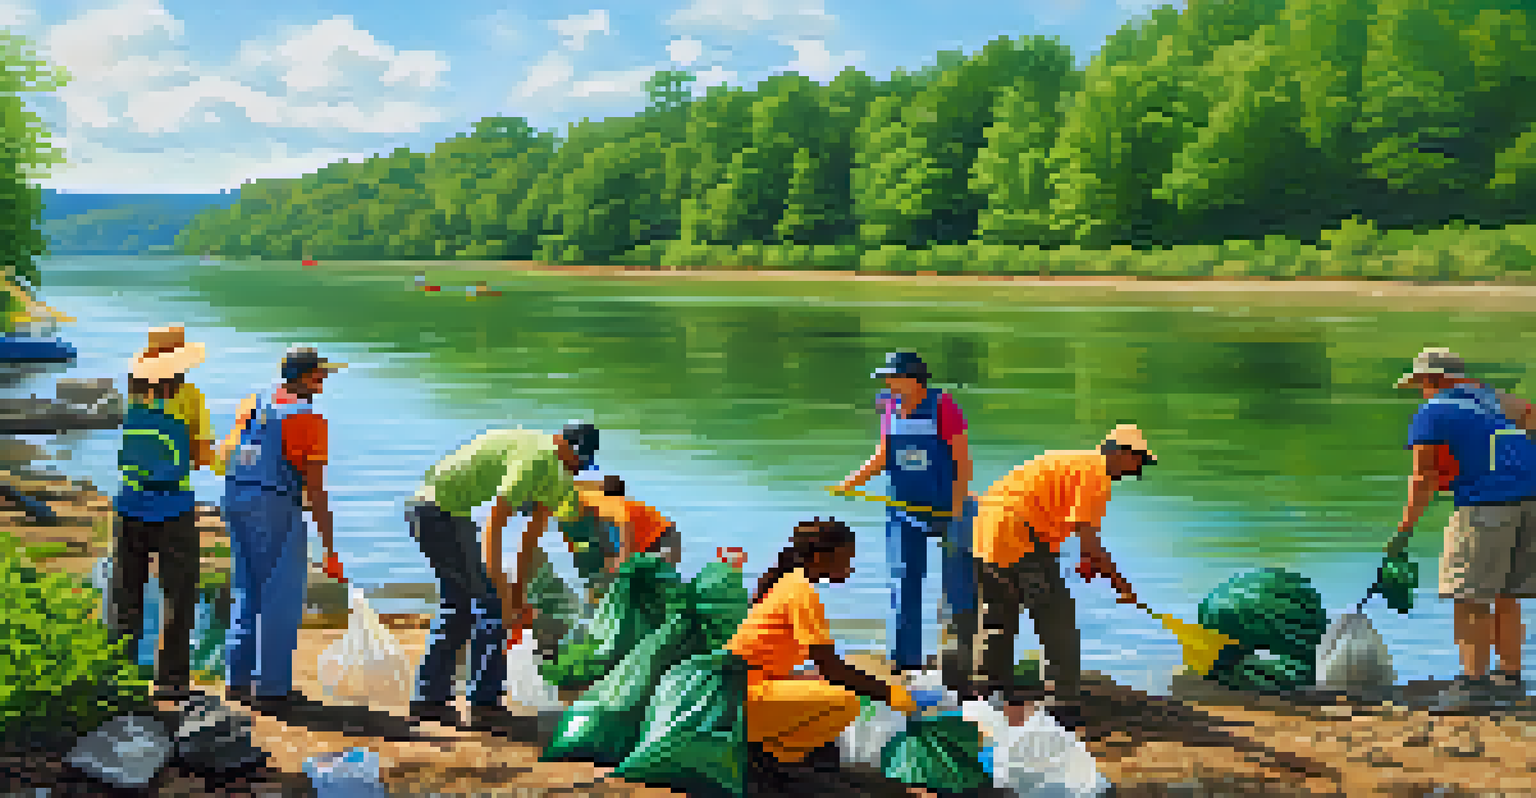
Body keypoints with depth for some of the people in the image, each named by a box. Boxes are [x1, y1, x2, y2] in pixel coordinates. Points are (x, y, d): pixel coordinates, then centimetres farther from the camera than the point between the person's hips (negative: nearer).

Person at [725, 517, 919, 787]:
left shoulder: (792, 583, 14)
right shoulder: (802, 591, -15)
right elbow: (830, 666, -19)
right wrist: (886, 693, -13)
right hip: (747, 694, -10)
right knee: (845, 702, -21)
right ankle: (761, 750, -9)